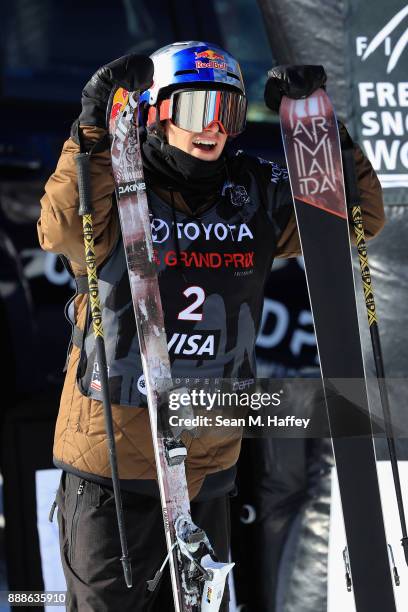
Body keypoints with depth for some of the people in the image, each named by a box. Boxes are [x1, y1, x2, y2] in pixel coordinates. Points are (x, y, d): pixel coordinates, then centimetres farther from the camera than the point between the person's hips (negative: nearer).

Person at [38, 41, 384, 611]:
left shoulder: (255, 194, 3)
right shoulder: (116, 189, -10)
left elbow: (359, 214, 2)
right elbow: (65, 233, -31)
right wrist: (95, 130, -38)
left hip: (208, 472, 5)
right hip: (112, 469, -5)